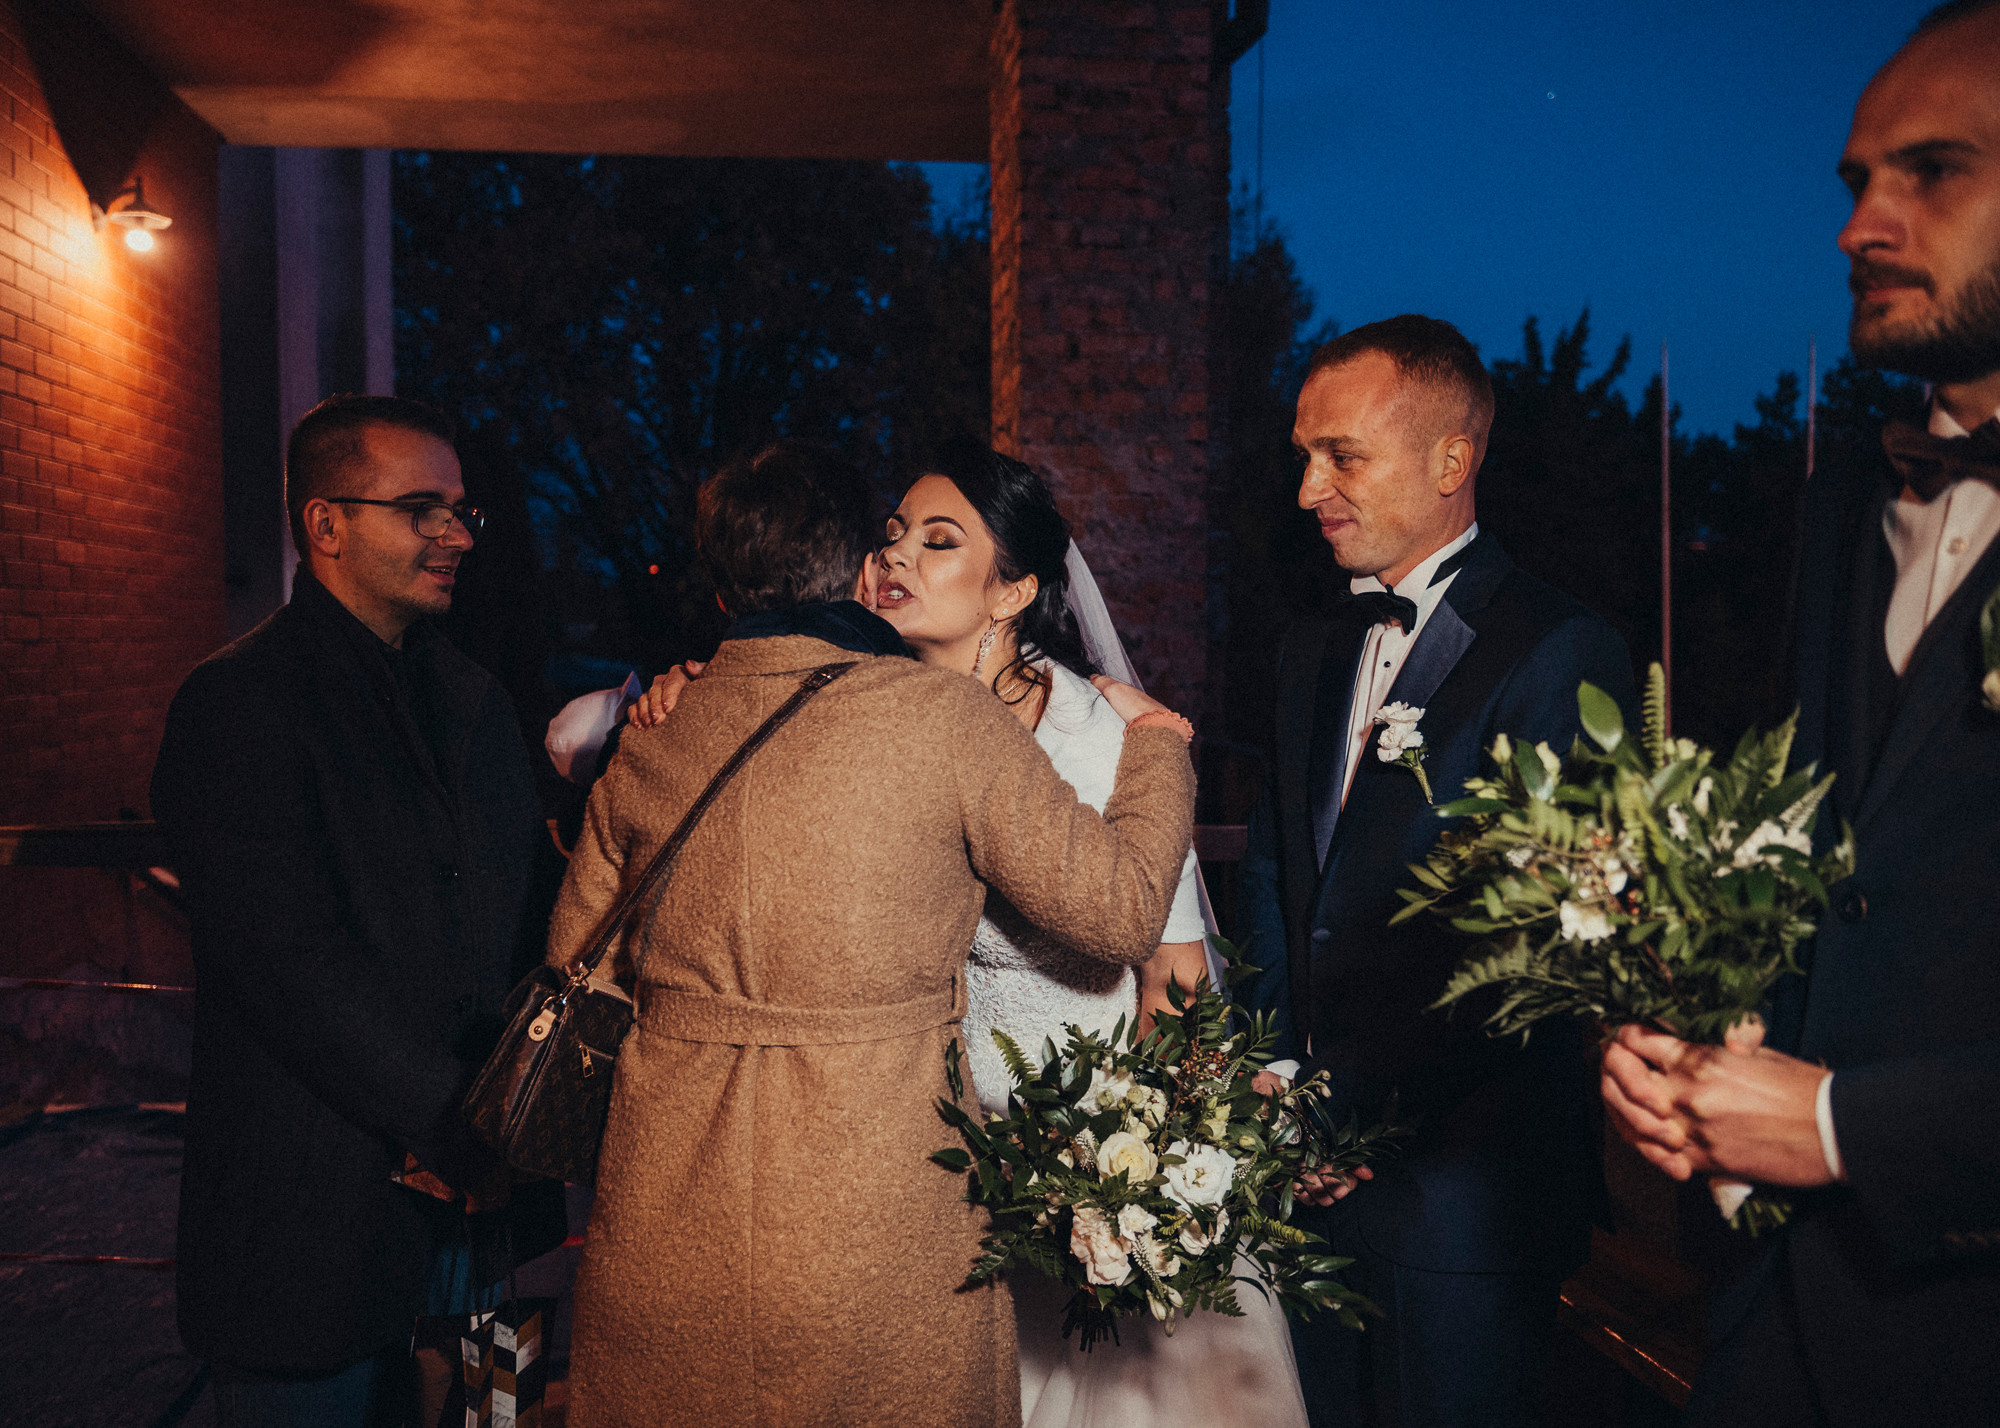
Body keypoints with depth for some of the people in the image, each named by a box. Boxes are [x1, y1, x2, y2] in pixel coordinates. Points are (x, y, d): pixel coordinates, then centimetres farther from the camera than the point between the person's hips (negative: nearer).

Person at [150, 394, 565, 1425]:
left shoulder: (474, 700, 11)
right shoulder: (237, 703, -10)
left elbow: (534, 912, 10)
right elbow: (294, 963, -18)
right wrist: (453, 1119, -15)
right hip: (318, 1214, -6)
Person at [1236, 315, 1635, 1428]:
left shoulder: (1561, 653, -13)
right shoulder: (1317, 647, 11)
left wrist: (1377, 1114, -15)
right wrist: (1280, 1065, 2)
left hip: (1460, 1183, -6)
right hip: (1315, 1173, 7)